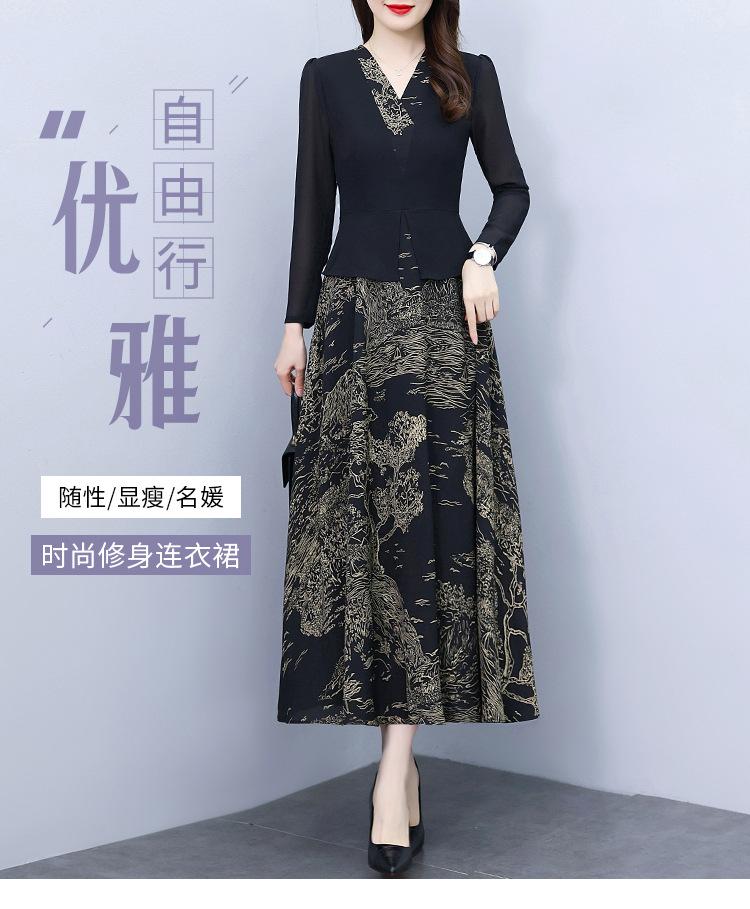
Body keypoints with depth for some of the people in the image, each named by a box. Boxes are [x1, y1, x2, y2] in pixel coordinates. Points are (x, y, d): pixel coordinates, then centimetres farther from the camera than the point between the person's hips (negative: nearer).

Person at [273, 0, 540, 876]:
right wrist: (296, 324, 6)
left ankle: (394, 766, -6)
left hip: (446, 320, 0)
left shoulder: (470, 76, 8)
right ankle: (402, 759, 8)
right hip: (355, 319, 0)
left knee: (433, 520, -7)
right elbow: (313, 208, 8)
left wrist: (484, 256, -8)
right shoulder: (326, 77, 8)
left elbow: (513, 188, 11)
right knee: (357, 519, -3)